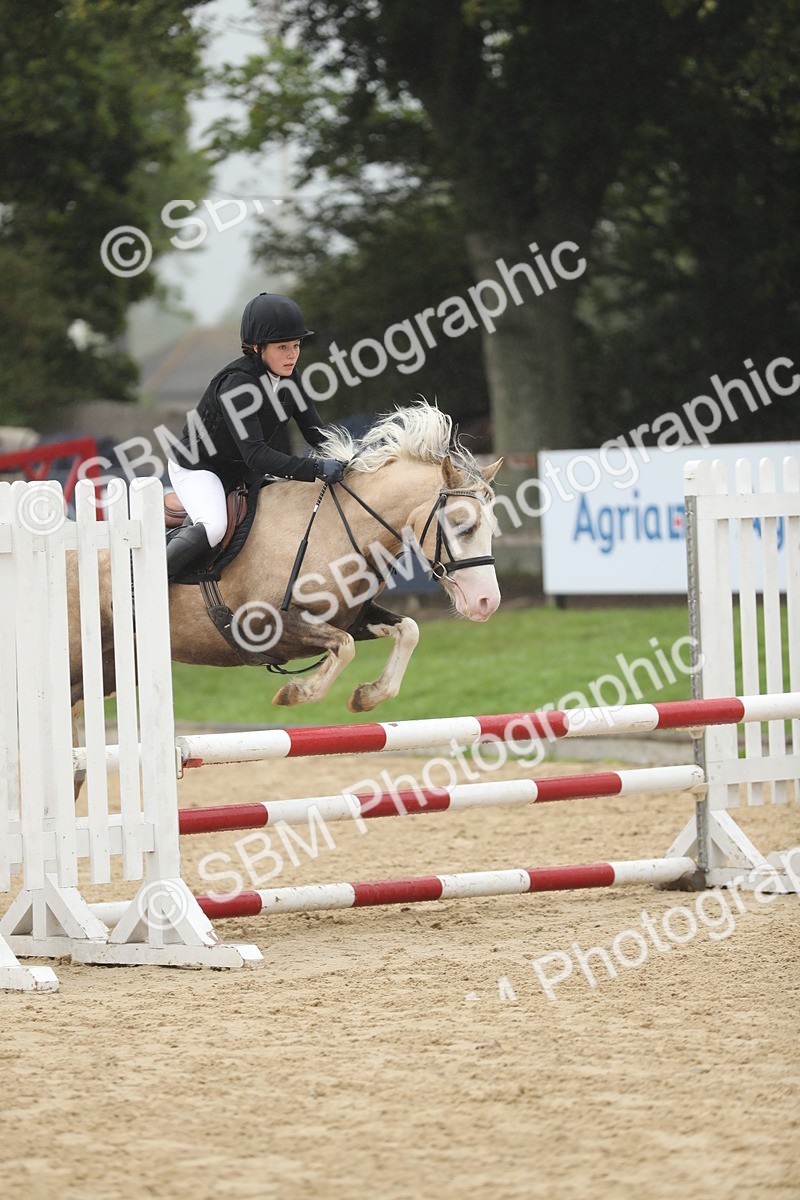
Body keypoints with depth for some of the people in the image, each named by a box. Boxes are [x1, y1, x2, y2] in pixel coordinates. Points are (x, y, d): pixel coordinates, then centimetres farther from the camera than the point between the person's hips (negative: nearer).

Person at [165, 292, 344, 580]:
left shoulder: (287, 375, -8)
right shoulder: (236, 384, -32)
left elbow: (315, 431, -2)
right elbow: (255, 454, -38)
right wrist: (316, 469, -45)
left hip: (242, 470, 8)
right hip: (196, 467, -8)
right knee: (212, 527, -33)